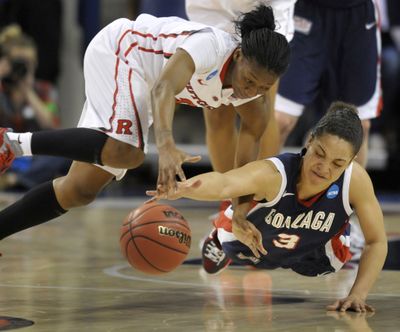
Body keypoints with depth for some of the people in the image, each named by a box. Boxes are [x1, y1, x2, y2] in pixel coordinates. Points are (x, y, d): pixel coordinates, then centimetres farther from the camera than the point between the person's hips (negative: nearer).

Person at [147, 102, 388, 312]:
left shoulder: (355, 180, -39)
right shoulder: (273, 174, -47)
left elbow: (377, 242, -26)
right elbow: (224, 184, -67)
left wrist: (358, 294, -38)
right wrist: (181, 189, -88)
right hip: (249, 236, -1)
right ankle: (219, 240, 54)